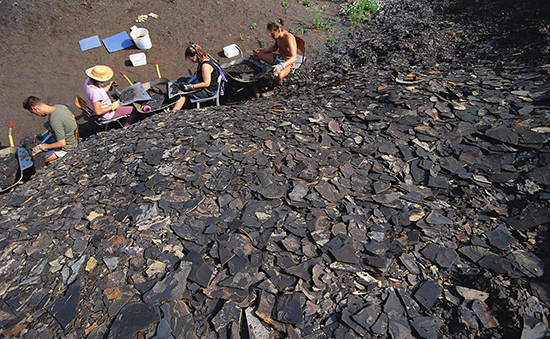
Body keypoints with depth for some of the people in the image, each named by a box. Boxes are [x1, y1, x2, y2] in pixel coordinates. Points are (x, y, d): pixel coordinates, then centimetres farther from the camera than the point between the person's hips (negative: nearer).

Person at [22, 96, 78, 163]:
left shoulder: (54, 121, -33)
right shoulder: (60, 106, -8)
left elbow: (62, 144, -28)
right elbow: (72, 116, 15)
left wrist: (43, 147, -12)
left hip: (66, 147, -9)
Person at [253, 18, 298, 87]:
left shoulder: (288, 37, -31)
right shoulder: (278, 34, -8)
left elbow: (294, 57, -42)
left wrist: (281, 66, -58)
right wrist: (263, 49, 3)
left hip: (288, 62, -8)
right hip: (279, 57, 9)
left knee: (279, 76, -43)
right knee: (255, 55, 9)